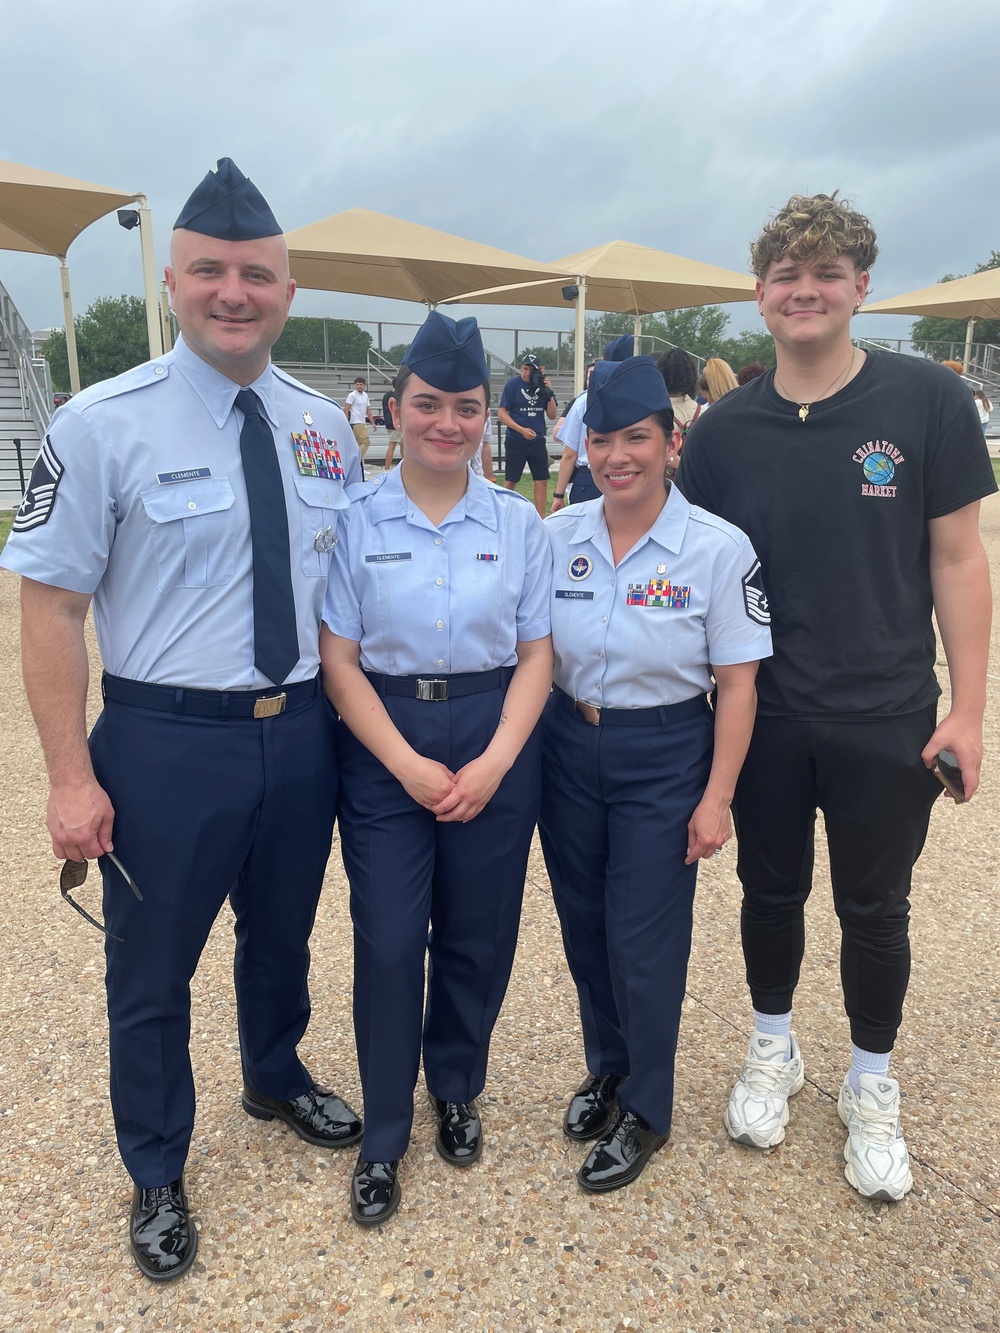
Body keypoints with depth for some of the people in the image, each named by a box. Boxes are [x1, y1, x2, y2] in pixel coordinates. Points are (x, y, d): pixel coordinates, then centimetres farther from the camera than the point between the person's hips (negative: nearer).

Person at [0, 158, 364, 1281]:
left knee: (282, 936, 25)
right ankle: (157, 1175, 42)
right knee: (151, 973, 14)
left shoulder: (323, 428, 3)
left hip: (301, 730, 4)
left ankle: (277, 1081, 56)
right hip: (165, 738, -4)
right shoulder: (103, 423, -11)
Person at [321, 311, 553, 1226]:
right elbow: (339, 660, -6)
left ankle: (457, 1091, 40)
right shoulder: (355, 521, -4)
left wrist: (495, 762, -11)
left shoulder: (518, 522, 0)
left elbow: (537, 652, 0)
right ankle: (383, 1135, 27)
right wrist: (408, 765, -13)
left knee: (479, 935, 13)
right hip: (383, 745, -1)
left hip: (495, 743, 2)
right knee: (388, 941, 4)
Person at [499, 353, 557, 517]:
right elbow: (502, 413, -7)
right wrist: (522, 430, -16)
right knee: (510, 482, 4)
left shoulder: (543, 385, 4)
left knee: (542, 481, 2)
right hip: (516, 441, -3)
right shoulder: (512, 385, -6)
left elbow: (552, 416, 4)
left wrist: (549, 393, -10)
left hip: (537, 441, 3)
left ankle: (540, 521, 8)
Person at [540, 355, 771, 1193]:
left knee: (642, 937, 6)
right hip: (569, 747, 4)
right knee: (583, 925, 16)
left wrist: (717, 798, -9)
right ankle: (608, 1067, 43)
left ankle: (644, 1109, 31)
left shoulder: (718, 549, -13)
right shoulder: (556, 537, -3)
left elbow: (736, 683, -9)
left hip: (664, 757, -3)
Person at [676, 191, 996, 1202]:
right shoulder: (725, 428, -1)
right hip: (763, 718, 2)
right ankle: (772, 1050, 42)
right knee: (771, 893, 17)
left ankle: (871, 1088, 37)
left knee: (874, 910, 13)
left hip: (887, 720, -1)